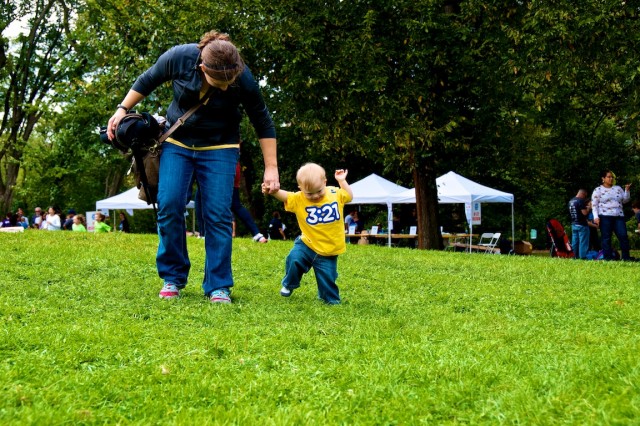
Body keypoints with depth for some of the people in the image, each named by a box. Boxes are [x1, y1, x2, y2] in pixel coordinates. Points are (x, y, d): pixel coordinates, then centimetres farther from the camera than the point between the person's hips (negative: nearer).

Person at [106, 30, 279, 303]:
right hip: (177, 143, 1)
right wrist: (122, 109, 0)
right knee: (169, 206, -8)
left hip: (219, 149, -1)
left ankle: (218, 286, -1)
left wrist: (271, 168, -9)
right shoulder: (178, 58, -23)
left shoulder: (244, 79, -24)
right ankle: (172, 278, 7)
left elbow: (263, 124, -9)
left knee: (218, 214, -9)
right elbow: (147, 81, -1)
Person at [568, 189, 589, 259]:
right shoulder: (581, 201, -14)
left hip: (574, 224, 8)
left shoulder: (571, 201, 12)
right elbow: (584, 213, -19)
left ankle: (576, 256, 11)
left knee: (575, 242, 9)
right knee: (583, 242, -5)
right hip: (582, 224, -8)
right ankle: (583, 256, -7)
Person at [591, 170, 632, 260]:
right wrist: (596, 217, -12)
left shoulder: (618, 188, 18)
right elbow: (594, 205, 0)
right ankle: (608, 257, -2)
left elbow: (625, 200, 16)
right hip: (605, 217, -4)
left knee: (623, 236, -6)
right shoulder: (598, 190, 5)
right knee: (606, 238, -4)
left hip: (619, 216, 4)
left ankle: (626, 257, -1)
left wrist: (627, 190, 1)